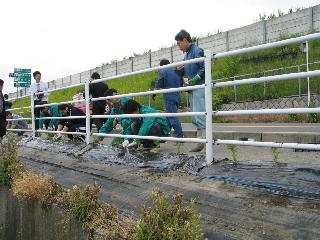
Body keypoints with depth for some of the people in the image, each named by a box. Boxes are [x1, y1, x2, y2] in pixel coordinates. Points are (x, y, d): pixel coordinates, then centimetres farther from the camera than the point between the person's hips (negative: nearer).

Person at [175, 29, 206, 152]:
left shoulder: (197, 51, -8)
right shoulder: (186, 54, 20)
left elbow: (204, 68, -16)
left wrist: (194, 80, -18)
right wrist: (180, 69, 4)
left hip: (199, 87, -10)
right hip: (191, 89, 10)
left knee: (199, 115, -15)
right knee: (195, 118, 10)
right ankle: (200, 142, 15)